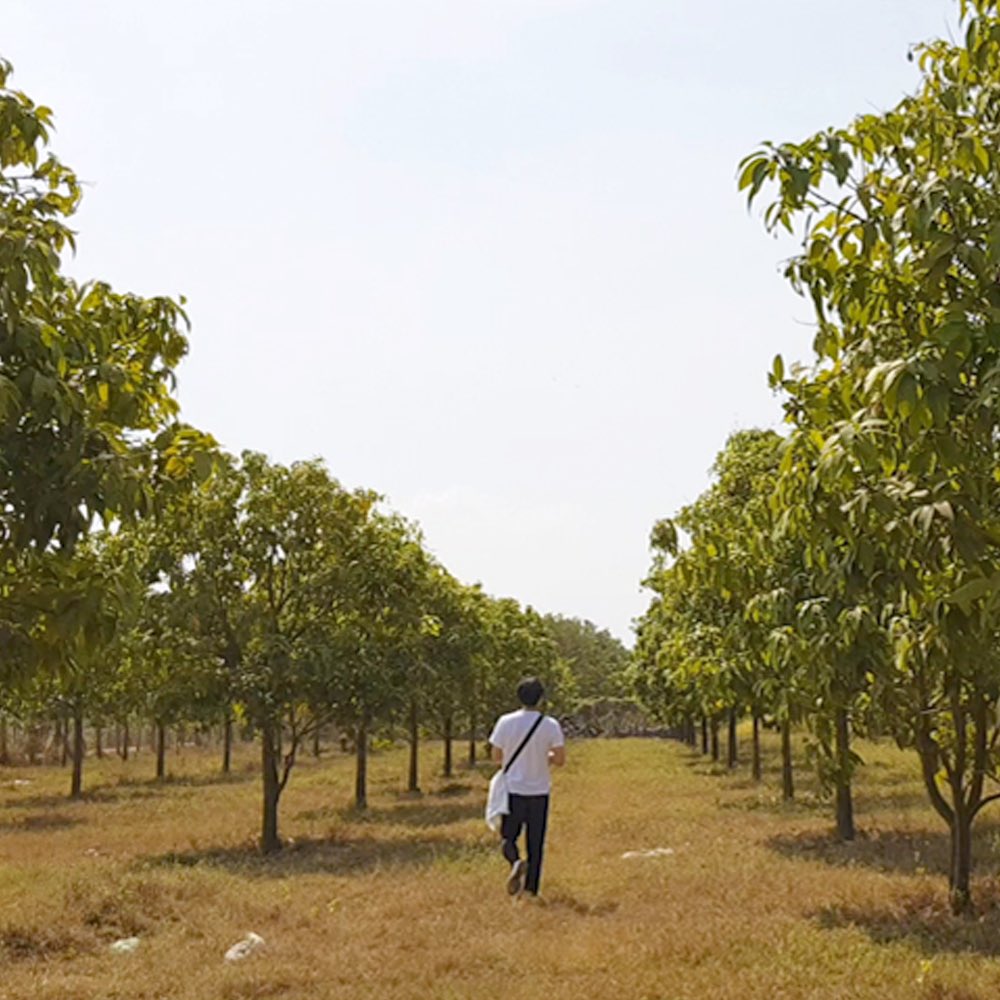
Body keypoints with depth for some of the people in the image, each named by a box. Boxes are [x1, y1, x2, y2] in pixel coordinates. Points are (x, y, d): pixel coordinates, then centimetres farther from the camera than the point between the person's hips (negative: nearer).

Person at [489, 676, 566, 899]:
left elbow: (496, 757, 0)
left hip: (513, 790, 0)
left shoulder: (505, 722, -7)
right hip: (539, 791, 0)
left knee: (508, 837, 13)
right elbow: (560, 759, -7)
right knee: (536, 843, 10)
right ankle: (531, 888, 8)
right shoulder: (551, 725, -8)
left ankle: (516, 862, -16)